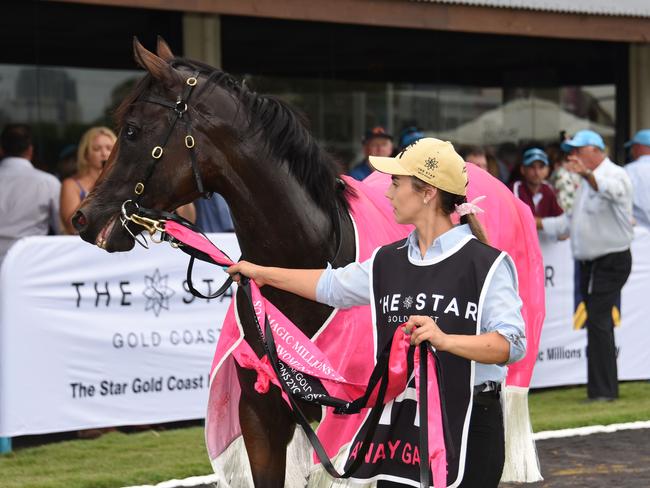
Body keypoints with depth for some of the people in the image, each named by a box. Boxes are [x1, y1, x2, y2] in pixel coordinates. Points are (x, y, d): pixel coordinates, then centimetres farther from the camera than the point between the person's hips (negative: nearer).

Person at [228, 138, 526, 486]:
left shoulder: (486, 264, -10)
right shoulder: (389, 261, 10)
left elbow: (511, 345, -20)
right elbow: (332, 286, 25)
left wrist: (445, 340, -34)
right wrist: (263, 273, 30)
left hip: (469, 422, -6)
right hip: (402, 419, 6)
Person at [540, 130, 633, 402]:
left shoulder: (615, 175, -11)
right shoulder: (587, 182, 19)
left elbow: (612, 189, -37)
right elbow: (572, 220, 25)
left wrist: (587, 174, -55)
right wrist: (538, 224, 17)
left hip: (611, 262, -9)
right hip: (589, 263, 9)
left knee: (598, 323, -15)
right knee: (597, 325, 11)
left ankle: (603, 390, -15)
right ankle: (602, 388, 16)